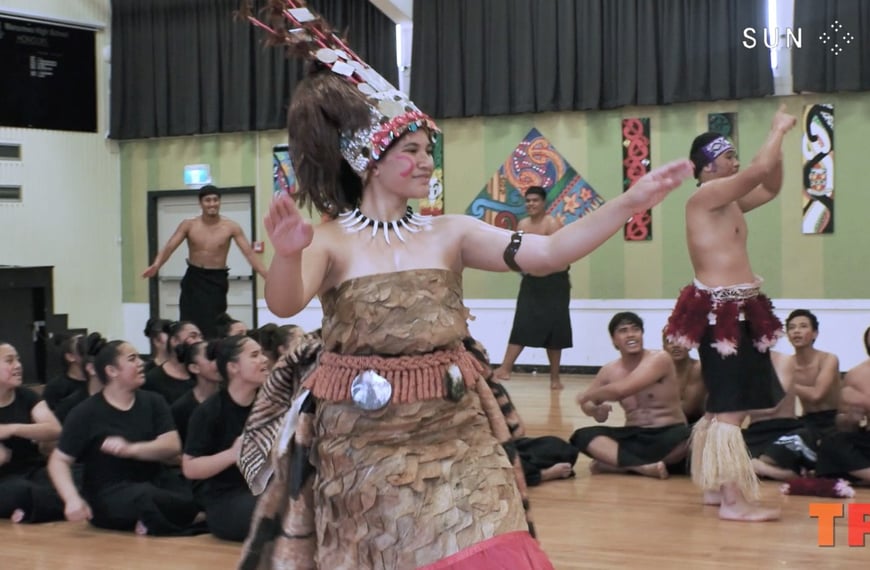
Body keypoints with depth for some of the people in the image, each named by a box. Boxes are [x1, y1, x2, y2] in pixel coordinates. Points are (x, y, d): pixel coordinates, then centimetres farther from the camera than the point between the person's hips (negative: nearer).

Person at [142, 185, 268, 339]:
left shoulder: (231, 227, -5)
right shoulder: (188, 225, -2)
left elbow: (249, 253, -8)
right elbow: (169, 248, -9)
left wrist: (268, 276, -20)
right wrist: (156, 265, -30)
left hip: (217, 280, -1)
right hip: (193, 279, 1)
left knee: (213, 329, -1)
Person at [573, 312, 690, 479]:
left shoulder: (659, 359, -12)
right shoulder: (609, 371, 6)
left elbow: (620, 389, -24)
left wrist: (585, 396, -8)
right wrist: (596, 410, -9)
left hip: (668, 436, -4)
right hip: (634, 437, 4)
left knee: (688, 438, -39)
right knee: (582, 436, -18)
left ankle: (614, 463, -28)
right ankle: (644, 466, -35)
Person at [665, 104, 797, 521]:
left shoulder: (729, 202, 16)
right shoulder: (706, 196, -11)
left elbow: (770, 187, 26)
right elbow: (760, 170, -20)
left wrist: (779, 138, 14)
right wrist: (779, 131, -4)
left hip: (740, 311, 11)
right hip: (719, 313, -11)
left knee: (725, 405, 15)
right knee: (730, 407, -13)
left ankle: (715, 487, 23)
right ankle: (734, 501, -15)